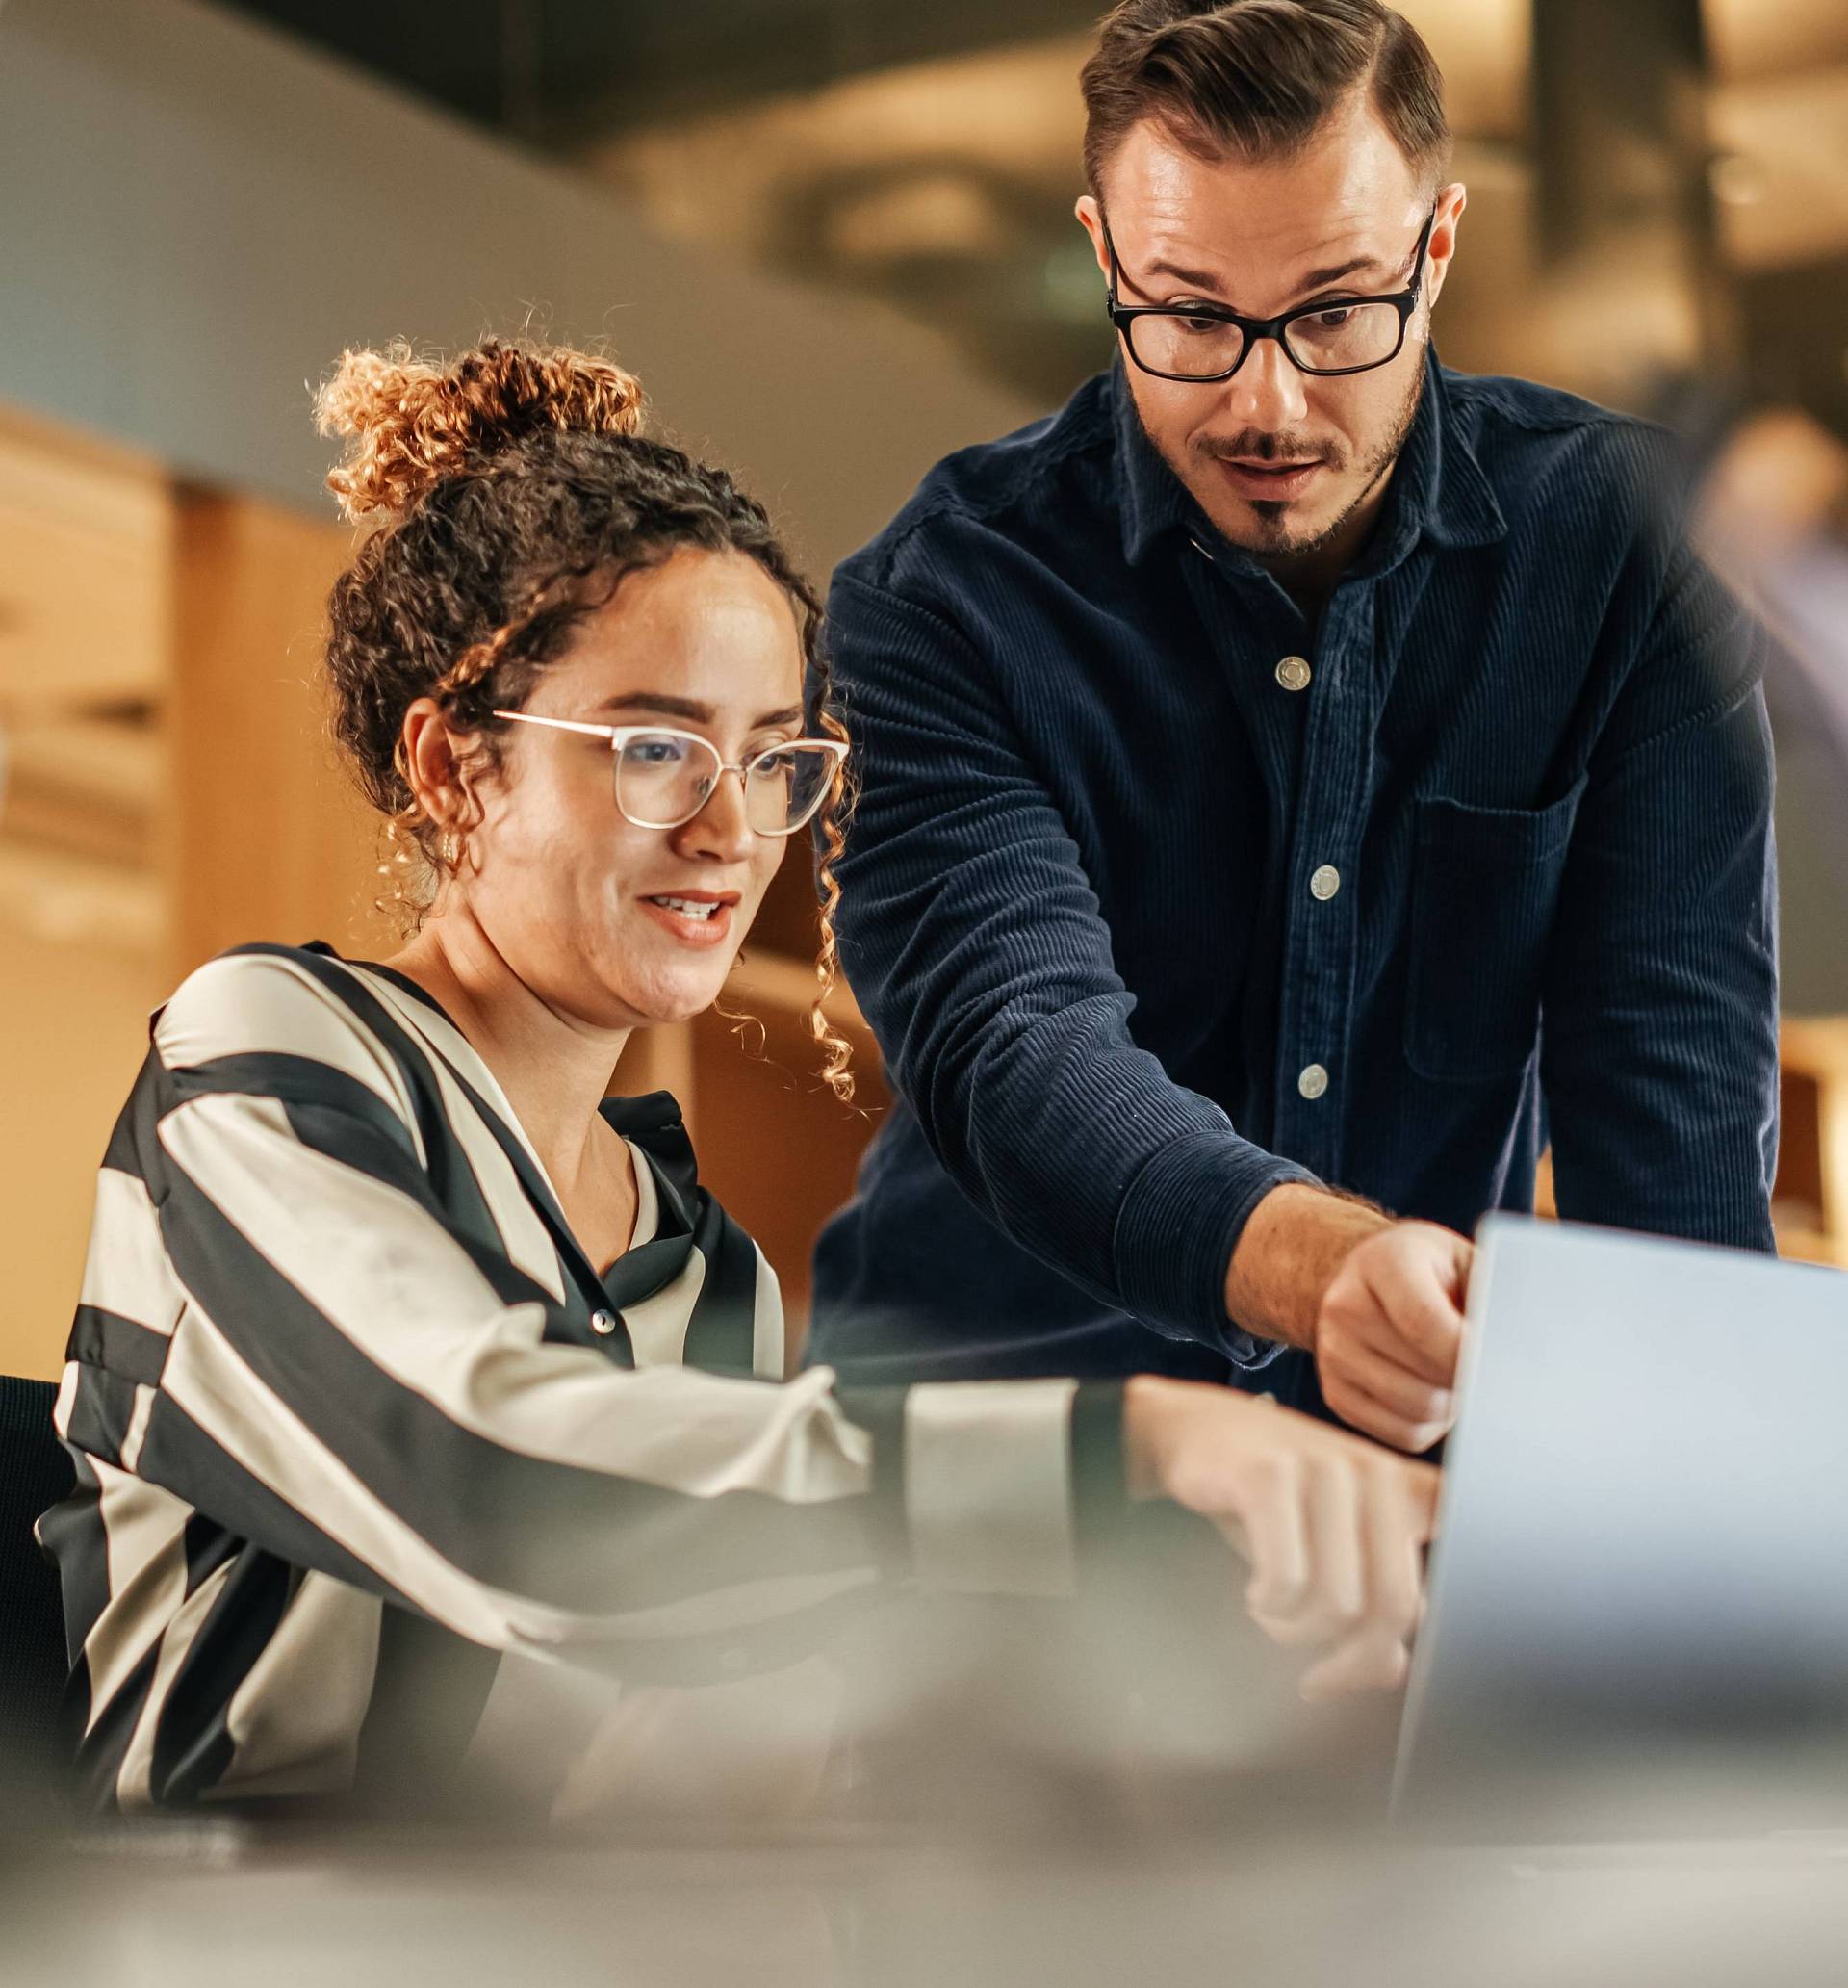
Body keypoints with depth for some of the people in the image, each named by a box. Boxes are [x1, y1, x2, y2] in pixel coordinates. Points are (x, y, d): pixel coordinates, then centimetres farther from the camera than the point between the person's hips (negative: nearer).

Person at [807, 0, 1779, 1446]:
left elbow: (1674, 1060, -6)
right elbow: (1015, 1046, -25)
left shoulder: (1623, 538, -3)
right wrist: (1323, 1265, -45)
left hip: (1441, 1437, 6)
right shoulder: (946, 596, -10)